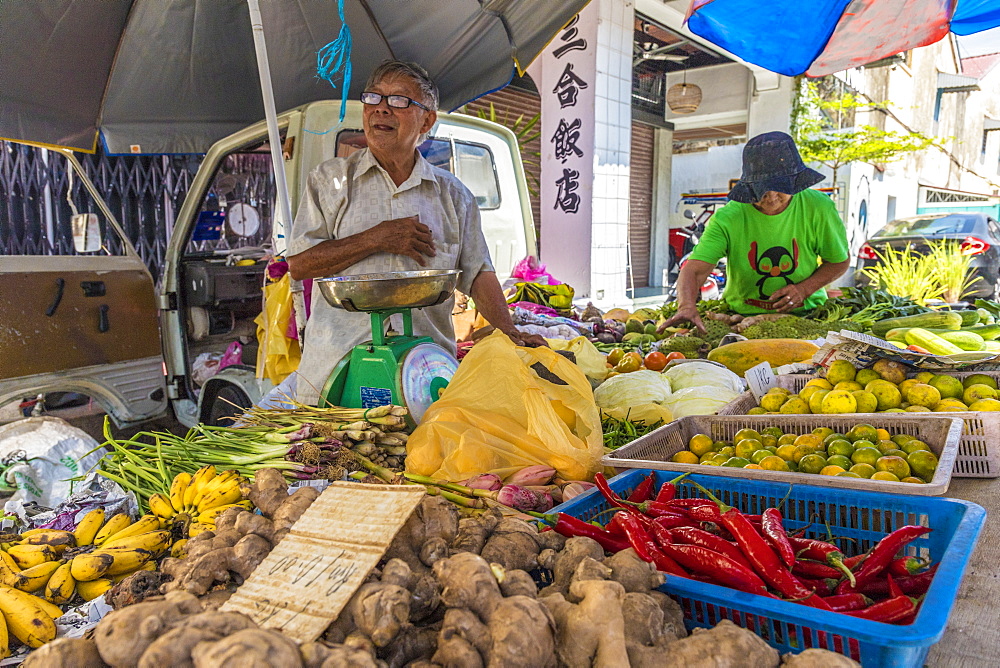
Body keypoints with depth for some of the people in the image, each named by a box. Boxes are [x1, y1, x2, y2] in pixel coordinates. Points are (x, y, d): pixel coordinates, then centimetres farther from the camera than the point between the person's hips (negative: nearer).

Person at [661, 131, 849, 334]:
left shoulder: (818, 208, -4)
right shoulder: (728, 218, -11)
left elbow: (840, 262, 10)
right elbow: (694, 269, -21)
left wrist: (803, 290, -8)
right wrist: (687, 306, -41)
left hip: (805, 312, 2)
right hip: (741, 315, -1)